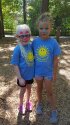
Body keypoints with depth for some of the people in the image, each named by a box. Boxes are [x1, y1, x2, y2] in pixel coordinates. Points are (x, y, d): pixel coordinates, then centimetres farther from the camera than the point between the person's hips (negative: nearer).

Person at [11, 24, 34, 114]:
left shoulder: (31, 45, -10)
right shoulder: (18, 49, -23)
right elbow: (15, 65, -19)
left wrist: (34, 71, 3)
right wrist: (20, 78, -17)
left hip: (30, 74, 4)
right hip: (23, 75, -4)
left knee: (29, 88, 24)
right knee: (23, 90, 17)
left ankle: (28, 102, 51)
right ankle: (21, 104, 44)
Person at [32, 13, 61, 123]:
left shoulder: (53, 42, -17)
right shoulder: (35, 41, -12)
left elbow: (55, 60, -10)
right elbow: (32, 56, 0)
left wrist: (55, 74, -6)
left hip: (48, 72, -2)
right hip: (38, 71, 2)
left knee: (50, 91, 8)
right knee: (39, 88, 21)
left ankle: (54, 111, 28)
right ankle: (39, 103, 46)